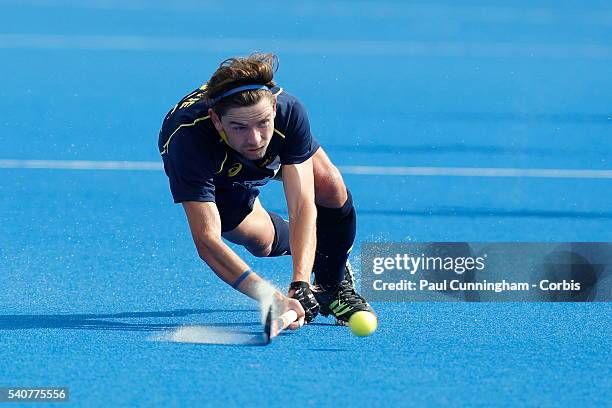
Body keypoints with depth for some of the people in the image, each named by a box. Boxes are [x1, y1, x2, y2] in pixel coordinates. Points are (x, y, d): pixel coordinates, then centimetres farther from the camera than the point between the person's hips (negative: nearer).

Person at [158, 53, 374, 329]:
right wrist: (275, 299, -64)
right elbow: (206, 241, -52)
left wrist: (299, 287, -55)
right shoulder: (188, 142, -47)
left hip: (277, 153, 1)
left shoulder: (289, 112, -40)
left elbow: (302, 206, -42)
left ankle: (333, 284, 6)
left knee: (331, 188, -21)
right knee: (261, 241, -15)